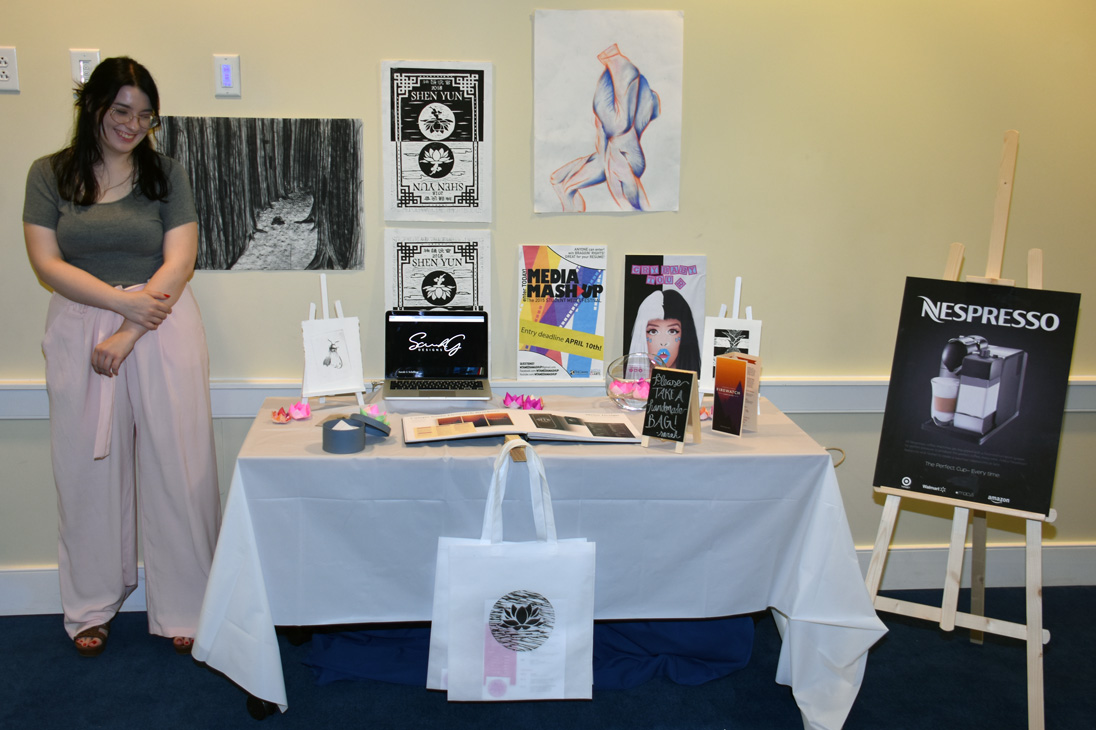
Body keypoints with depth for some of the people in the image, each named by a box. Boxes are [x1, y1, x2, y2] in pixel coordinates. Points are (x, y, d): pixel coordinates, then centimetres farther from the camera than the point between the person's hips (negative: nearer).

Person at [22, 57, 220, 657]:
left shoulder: (166, 175, 4)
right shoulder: (49, 174, 6)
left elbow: (179, 261, -4)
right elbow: (47, 263, -1)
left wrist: (127, 333, -12)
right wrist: (124, 299, -14)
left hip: (163, 329, -1)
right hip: (78, 330, 1)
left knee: (175, 465, -1)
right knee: (89, 467, 7)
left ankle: (182, 608, 11)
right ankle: (92, 607, 23)